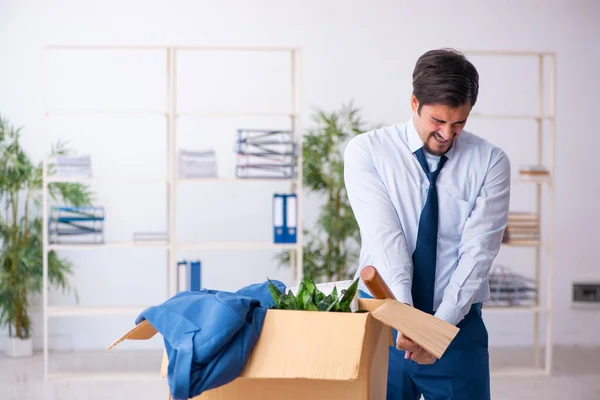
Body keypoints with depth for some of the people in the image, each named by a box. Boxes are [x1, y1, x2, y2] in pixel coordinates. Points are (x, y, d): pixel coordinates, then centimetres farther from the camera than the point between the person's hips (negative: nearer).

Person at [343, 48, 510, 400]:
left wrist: (441, 323, -22)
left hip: (458, 323, 1)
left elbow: (478, 249, -11)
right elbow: (384, 235, -18)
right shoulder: (366, 151, -6)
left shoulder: (491, 162, -3)